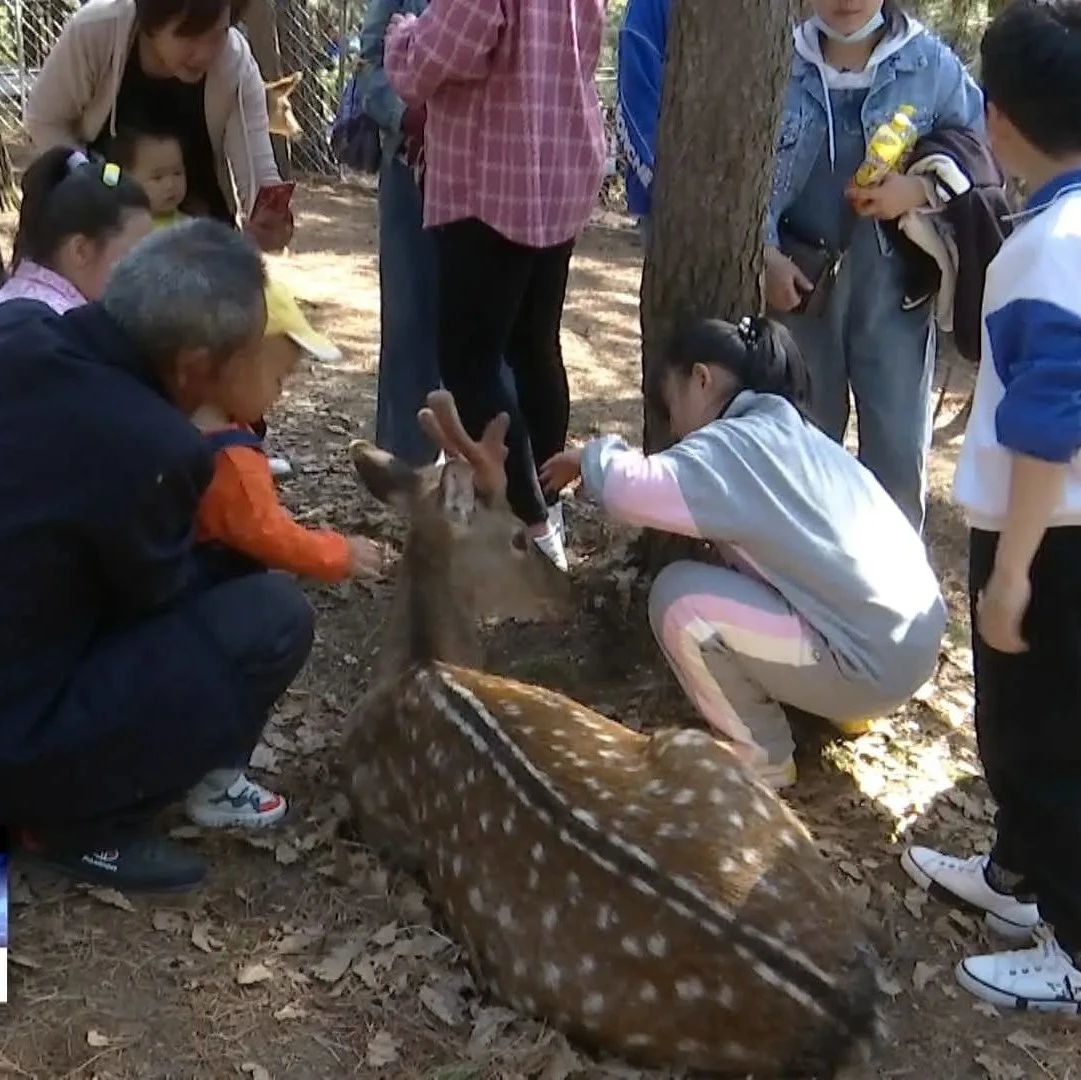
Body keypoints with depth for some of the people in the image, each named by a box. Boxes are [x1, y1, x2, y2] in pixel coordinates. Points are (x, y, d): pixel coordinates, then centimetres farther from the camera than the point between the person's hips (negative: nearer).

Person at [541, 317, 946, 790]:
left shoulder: (736, 444, -14)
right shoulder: (789, 433, 15)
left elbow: (633, 491, -28)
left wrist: (591, 457, -7)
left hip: (875, 666, -9)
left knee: (680, 596, -11)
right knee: (733, 555, 23)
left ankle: (761, 758, 5)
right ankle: (843, 705, 23)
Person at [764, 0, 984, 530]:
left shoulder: (931, 64, -3)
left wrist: (923, 187, -15)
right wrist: (765, 253, -8)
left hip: (893, 284, -1)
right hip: (798, 281, 1)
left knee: (898, 446, 1)